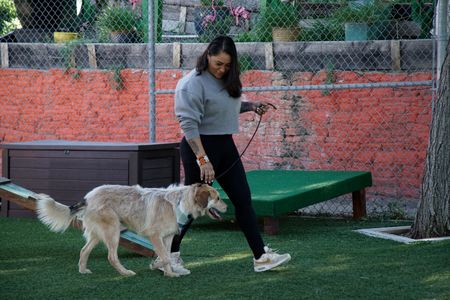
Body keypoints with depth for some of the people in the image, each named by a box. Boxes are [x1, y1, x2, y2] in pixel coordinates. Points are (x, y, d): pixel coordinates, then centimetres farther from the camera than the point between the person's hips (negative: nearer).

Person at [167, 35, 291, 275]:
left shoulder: (225, 79, 7)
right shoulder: (193, 84, -18)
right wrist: (203, 159, -27)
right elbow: (189, 125, -23)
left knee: (243, 199, 6)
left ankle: (260, 256, 9)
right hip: (199, 146, -8)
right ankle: (169, 254, 16)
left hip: (225, 146, 8)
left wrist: (251, 106, 9)